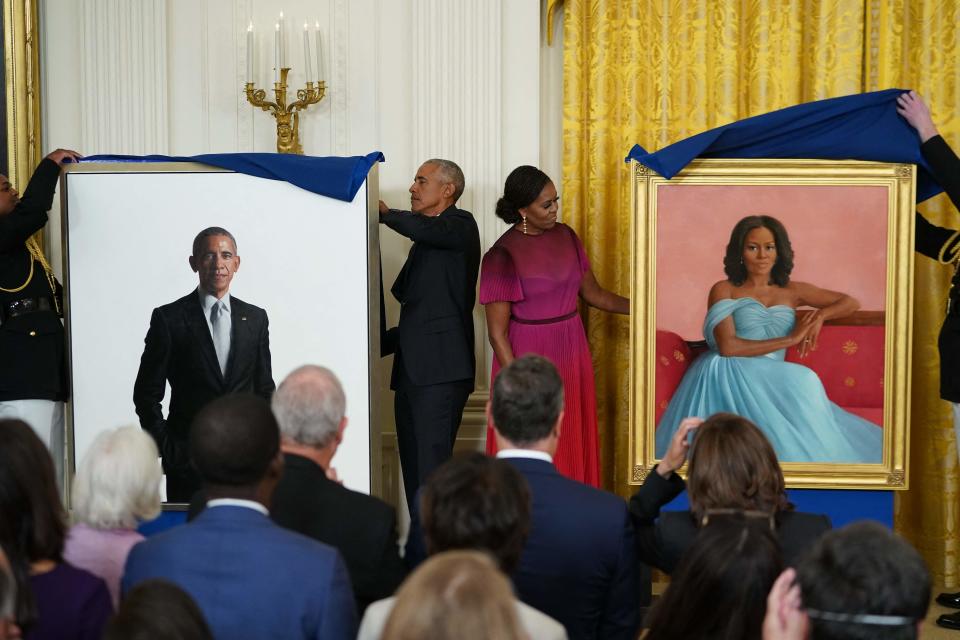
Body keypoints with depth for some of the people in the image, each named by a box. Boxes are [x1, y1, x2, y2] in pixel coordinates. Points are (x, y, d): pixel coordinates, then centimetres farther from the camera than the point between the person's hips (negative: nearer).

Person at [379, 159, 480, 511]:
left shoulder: (461, 226, -1)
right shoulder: (424, 243, 24)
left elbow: (421, 228, -24)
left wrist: (385, 212, -6)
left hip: (441, 371, -9)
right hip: (412, 372, 9)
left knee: (431, 468, -14)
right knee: (414, 472, 6)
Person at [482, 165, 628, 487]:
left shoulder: (565, 236, 4)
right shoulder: (502, 256, -13)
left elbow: (593, 293, 13)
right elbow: (497, 332, -12)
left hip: (572, 354, 6)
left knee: (574, 449, 9)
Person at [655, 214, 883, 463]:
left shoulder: (791, 291, 18)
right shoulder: (724, 290, 6)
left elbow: (850, 303, 22)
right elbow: (727, 346, -9)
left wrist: (821, 315, -1)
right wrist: (790, 339, -6)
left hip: (770, 381, 3)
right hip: (728, 375, -3)